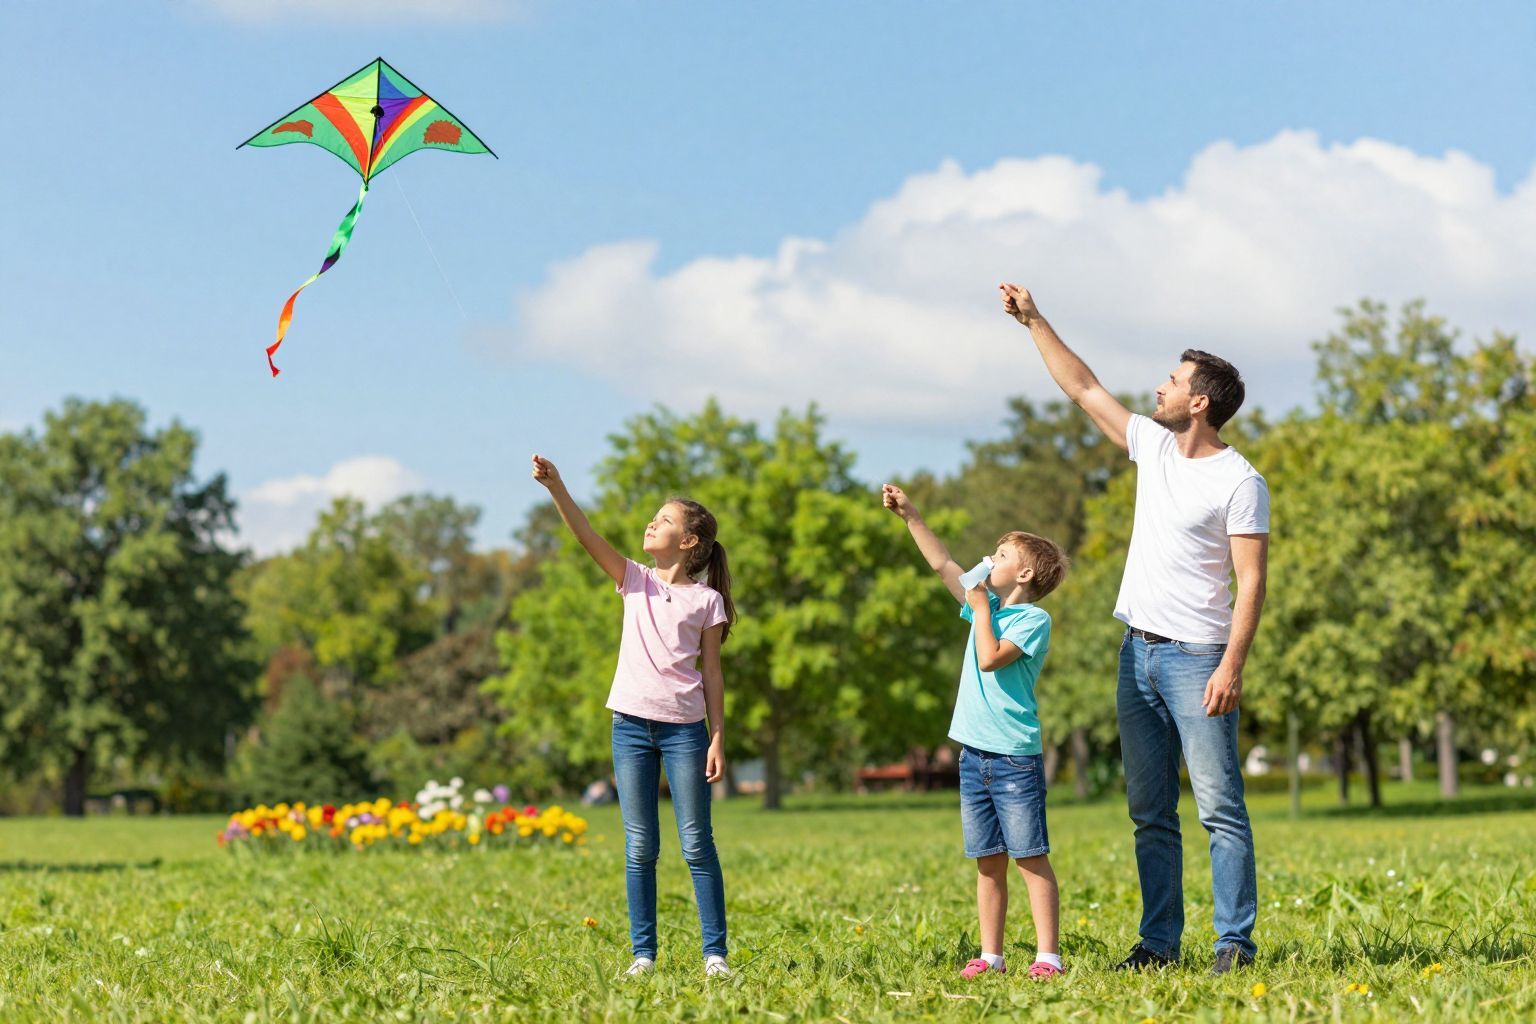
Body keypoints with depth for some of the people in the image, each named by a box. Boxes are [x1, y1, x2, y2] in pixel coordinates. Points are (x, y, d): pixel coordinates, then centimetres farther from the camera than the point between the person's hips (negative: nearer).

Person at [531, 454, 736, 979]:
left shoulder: (706, 599, 3)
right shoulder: (635, 582, 9)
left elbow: (711, 672, 3)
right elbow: (587, 536, -4)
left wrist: (718, 738, -3)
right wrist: (555, 487, -18)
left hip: (684, 728, -2)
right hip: (632, 723, 2)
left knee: (696, 844, -2)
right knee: (639, 847, 4)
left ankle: (715, 952, 2)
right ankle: (643, 952, 9)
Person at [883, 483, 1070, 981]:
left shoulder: (1034, 619, -7)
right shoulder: (987, 604, 14)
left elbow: (991, 659, -19)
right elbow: (942, 564, 20)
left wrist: (980, 608, -9)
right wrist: (910, 515, 18)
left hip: (1015, 756, -7)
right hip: (974, 753, 7)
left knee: (1031, 858, -6)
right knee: (988, 862, 9)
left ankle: (1048, 955, -6)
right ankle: (991, 955, 12)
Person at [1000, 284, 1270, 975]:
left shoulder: (1240, 482, -9)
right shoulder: (1153, 446, 12)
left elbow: (1251, 581, -14)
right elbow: (1083, 388, 21)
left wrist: (1232, 665, -22)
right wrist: (1034, 321, 21)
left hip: (1196, 657, -8)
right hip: (1138, 652, 8)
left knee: (1220, 808, -8)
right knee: (1151, 813, 8)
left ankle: (1236, 943, -7)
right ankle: (1159, 942, 12)